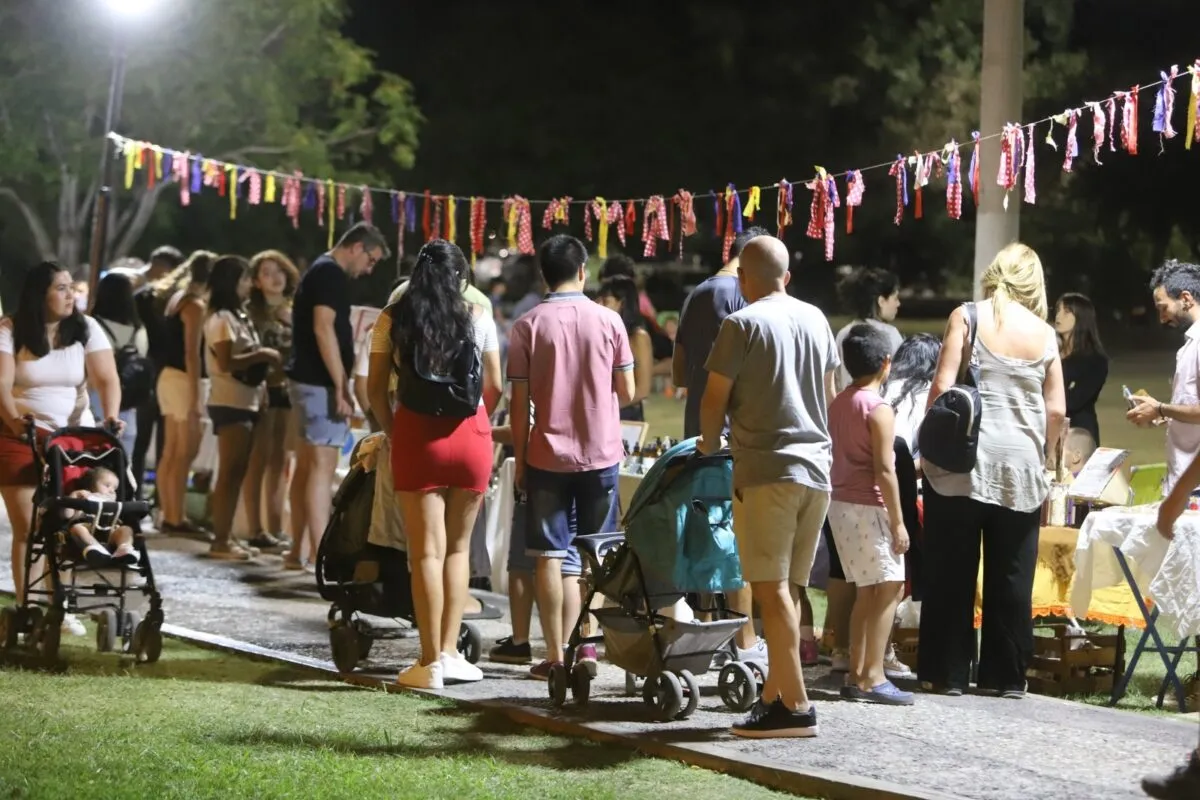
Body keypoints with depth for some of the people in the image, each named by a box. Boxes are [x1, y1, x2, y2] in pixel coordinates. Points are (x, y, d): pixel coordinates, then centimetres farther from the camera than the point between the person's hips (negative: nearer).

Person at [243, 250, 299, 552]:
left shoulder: (295, 313, 16)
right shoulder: (252, 313, -1)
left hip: (290, 389, 6)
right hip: (262, 389, -6)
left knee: (280, 460, 8)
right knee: (259, 460, -6)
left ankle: (276, 528, 12)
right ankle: (256, 530, -6)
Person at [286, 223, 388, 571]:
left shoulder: (319, 271, 19)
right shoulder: (331, 273, -13)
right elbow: (324, 328, -22)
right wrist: (341, 387, -23)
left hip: (306, 379, 10)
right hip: (320, 382, -10)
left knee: (306, 465, 13)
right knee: (322, 466, -12)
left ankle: (297, 551, 17)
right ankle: (322, 558, -16)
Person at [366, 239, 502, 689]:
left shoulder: (392, 320, 2)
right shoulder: (478, 318, 3)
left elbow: (376, 388, 2)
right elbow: (495, 387, 6)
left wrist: (392, 428, 17)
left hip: (417, 436, -1)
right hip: (470, 436, 1)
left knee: (427, 551, 0)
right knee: (457, 547, 12)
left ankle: (431, 663, -2)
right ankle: (449, 652, 9)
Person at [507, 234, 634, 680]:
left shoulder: (528, 326, -4)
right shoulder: (608, 321, -2)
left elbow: (520, 403, -5)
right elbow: (627, 393, 1)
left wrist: (520, 460, 4)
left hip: (547, 455, -1)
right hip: (602, 454, 1)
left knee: (550, 556, 2)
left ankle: (555, 655, -1)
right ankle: (589, 645, 12)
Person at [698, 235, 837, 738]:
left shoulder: (743, 324, -7)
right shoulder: (816, 320, 12)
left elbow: (715, 398, -5)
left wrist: (710, 443, 13)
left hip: (765, 470, -7)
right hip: (817, 469, 7)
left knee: (771, 589, -6)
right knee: (788, 589, 13)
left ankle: (794, 706, -10)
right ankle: (776, 693, 15)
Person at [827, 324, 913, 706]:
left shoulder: (837, 404, 11)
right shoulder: (879, 409, -13)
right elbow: (884, 469, -17)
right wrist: (898, 521, -14)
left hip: (840, 503, 8)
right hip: (869, 506, -8)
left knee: (866, 591, 13)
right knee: (889, 587, -5)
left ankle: (856, 675, 12)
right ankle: (872, 677, -11)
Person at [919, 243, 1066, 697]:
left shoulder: (968, 317, -1)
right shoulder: (1045, 335, 5)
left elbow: (942, 387, -8)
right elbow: (1056, 411, 4)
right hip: (1021, 469, 2)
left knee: (952, 571, 4)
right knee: (1012, 576, 8)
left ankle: (948, 672, 6)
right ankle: (1006, 674, 12)